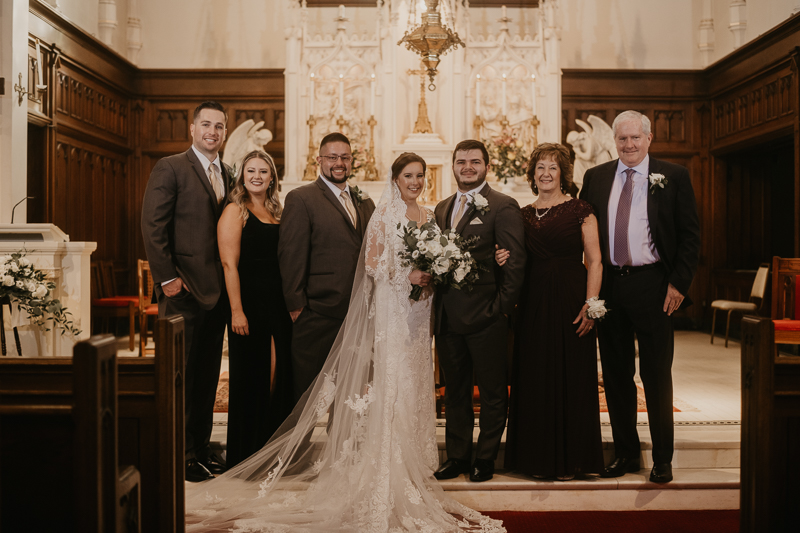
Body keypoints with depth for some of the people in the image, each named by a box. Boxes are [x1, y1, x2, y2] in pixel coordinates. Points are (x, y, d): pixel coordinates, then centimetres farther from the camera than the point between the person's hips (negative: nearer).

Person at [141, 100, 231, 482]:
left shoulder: (227, 176, 15)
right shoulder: (170, 168, -3)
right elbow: (153, 227, -9)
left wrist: (230, 283, 7)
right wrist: (167, 278, -14)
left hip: (217, 290, 6)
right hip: (184, 291, -6)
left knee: (208, 375, 12)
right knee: (181, 375, 1)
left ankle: (200, 448, 23)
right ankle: (179, 454, 12)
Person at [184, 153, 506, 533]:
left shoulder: (427, 217, 14)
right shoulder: (384, 214, -5)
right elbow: (372, 264, -9)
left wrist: (432, 277, -1)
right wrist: (407, 276, -18)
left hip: (418, 312, 6)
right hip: (391, 308, -6)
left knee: (415, 384, 9)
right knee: (391, 381, -6)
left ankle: (413, 456, 20)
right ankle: (387, 467, 2)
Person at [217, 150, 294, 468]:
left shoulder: (277, 213, 15)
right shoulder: (235, 212, -3)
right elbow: (229, 264, -11)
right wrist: (236, 311, -17)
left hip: (280, 303, 6)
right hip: (250, 303, -6)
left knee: (285, 374, 7)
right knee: (250, 378, 3)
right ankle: (244, 455, 18)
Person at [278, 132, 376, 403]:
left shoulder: (365, 203, 15)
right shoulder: (300, 199, -4)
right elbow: (290, 255, -9)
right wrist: (296, 305, -12)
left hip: (359, 315, 6)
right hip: (317, 316, -6)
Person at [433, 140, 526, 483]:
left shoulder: (503, 207, -6)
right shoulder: (442, 208, 15)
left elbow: (516, 262, -11)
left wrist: (502, 307, -14)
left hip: (486, 317, -6)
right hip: (448, 317, 6)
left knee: (492, 392, 8)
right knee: (455, 390, 15)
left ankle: (485, 458, 22)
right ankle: (457, 456, 28)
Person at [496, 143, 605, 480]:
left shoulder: (580, 211, -1)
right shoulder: (523, 215, 12)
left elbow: (594, 261, -6)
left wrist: (590, 304, -15)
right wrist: (504, 260, -6)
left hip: (571, 300, -4)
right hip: (533, 303, 4)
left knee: (571, 377, 1)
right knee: (535, 378, 6)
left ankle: (571, 459, 14)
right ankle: (539, 456, 18)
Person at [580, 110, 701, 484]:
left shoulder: (673, 177, 2)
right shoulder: (595, 177, 9)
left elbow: (690, 235, 0)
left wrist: (679, 283, -8)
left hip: (653, 285, -3)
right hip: (608, 286, 3)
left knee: (657, 376, 4)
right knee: (616, 375, 11)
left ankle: (662, 459, 17)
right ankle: (625, 453, 24)